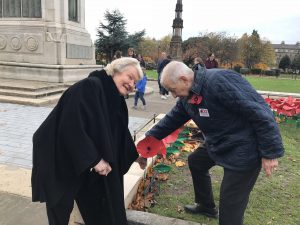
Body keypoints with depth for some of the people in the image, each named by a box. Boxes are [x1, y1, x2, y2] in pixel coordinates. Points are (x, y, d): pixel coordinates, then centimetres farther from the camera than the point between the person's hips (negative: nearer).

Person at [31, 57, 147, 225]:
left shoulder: (117, 101, 1)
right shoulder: (89, 87, -25)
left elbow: (120, 134, 13)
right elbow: (72, 126, -32)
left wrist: (134, 155, 17)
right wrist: (94, 159, -29)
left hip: (86, 162, 8)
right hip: (58, 158, -7)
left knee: (98, 208, 18)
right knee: (61, 208, 12)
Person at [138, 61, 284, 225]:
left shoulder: (219, 81, -29)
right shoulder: (188, 96, 0)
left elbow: (259, 112, -27)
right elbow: (172, 119, 12)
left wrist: (270, 152, -22)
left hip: (243, 149, -9)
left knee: (230, 205, -1)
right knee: (195, 162, 25)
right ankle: (206, 206, 45)